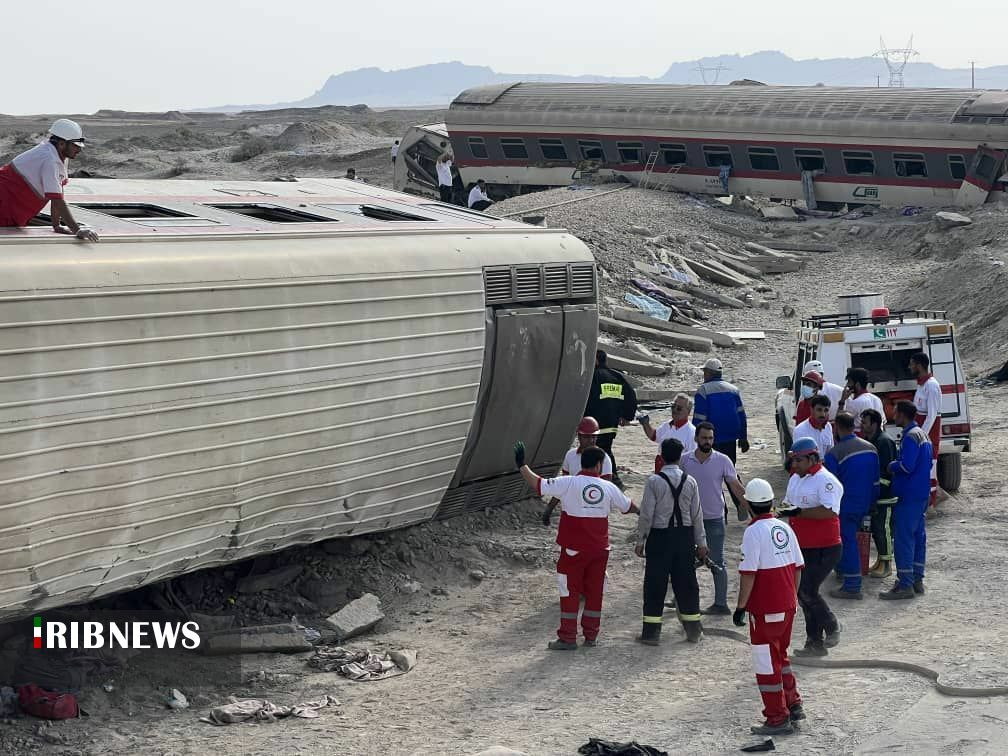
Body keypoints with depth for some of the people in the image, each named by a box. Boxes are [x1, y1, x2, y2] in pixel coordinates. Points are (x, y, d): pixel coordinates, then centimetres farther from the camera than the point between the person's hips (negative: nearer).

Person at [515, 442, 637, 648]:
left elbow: (537, 484, -12)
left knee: (570, 592, 3)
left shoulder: (568, 483, -11)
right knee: (594, 591, 13)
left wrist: (521, 465, 2)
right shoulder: (609, 487, 1)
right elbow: (628, 507, 17)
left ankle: (567, 638, 4)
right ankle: (591, 635, 19)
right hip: (600, 549, 3)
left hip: (573, 549, -3)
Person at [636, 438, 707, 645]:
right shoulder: (690, 481, -1)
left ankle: (651, 632, 4)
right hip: (685, 535, 3)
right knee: (686, 582, 12)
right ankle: (693, 630, 19)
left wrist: (641, 540, 0)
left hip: (660, 536, -3)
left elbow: (646, 514, -10)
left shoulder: (654, 481, -11)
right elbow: (697, 514, 3)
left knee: (655, 583, 3)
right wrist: (701, 542, 10)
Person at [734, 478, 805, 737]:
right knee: (780, 655, 24)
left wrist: (740, 607, -12)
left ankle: (778, 719, 5)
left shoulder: (754, 532, -16)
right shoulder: (785, 528, 6)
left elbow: (748, 574, -19)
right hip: (787, 606, 7)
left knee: (766, 662, 1)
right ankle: (793, 705, 29)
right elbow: (797, 567, 11)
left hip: (765, 609, -7)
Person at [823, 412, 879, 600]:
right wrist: (870, 507, 19)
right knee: (851, 540, 21)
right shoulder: (870, 448, 5)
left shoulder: (834, 454, -16)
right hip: (864, 505, 7)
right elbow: (875, 481, 11)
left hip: (845, 506, -7)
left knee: (848, 544, -2)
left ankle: (852, 587, -1)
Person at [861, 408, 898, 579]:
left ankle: (886, 565, 2)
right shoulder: (868, 441, 14)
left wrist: (878, 490, -22)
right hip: (873, 494, 10)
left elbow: (886, 470, -21)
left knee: (883, 528, -4)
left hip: (885, 495, -10)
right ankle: (880, 561, 23)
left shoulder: (884, 442, -17)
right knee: (875, 528, 13)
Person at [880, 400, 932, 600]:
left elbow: (907, 466, -25)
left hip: (908, 496, -10)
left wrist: (892, 466, -6)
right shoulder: (923, 434, 15)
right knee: (918, 536, 14)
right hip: (922, 494, 10)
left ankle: (905, 585, -8)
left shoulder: (911, 437, -17)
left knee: (903, 538, -8)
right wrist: (897, 466, 15)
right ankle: (917, 580, 20)